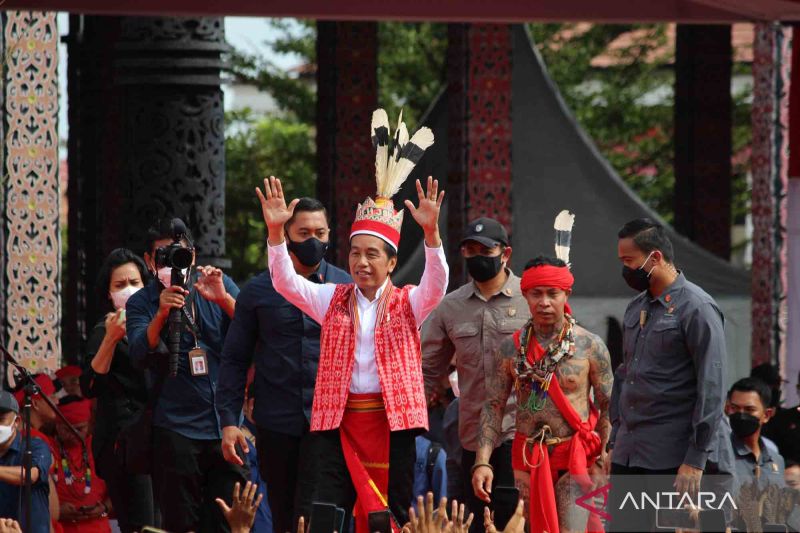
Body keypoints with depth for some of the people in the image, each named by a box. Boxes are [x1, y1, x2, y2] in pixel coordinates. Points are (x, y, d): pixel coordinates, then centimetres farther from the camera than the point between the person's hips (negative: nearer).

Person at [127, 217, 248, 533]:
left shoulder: (218, 285, 10)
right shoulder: (141, 303, 7)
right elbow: (139, 356, -9)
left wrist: (224, 299, -17)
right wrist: (161, 314, -24)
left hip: (227, 423, 1)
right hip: (177, 428, -1)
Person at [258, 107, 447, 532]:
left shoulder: (407, 303, 3)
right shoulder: (334, 300, 9)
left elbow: (437, 283, -16)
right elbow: (286, 281, -1)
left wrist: (431, 233, -33)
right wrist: (275, 231, -17)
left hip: (392, 420, -2)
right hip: (340, 418, 2)